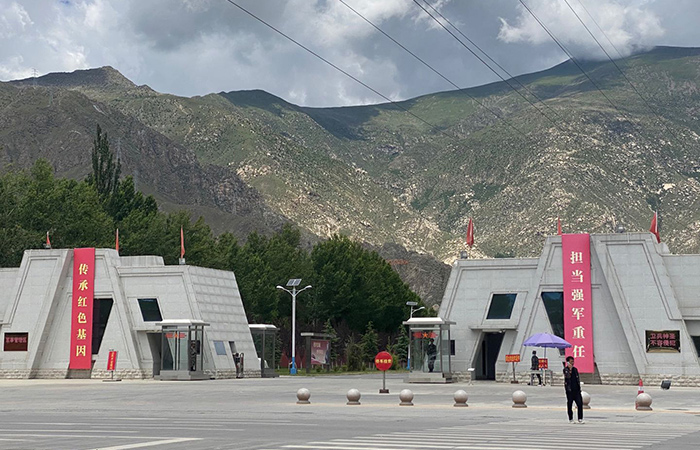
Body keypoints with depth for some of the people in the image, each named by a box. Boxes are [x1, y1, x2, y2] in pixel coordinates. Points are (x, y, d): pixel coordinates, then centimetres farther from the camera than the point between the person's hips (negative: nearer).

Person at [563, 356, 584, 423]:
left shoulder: (575, 369, 15)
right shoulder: (565, 369, -1)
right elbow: (567, 377, -20)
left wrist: (579, 387, 16)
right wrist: (570, 369, -19)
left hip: (576, 390, 4)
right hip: (569, 390, -4)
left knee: (580, 403, -5)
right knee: (569, 404, 1)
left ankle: (580, 419, 1)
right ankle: (570, 419, 11)